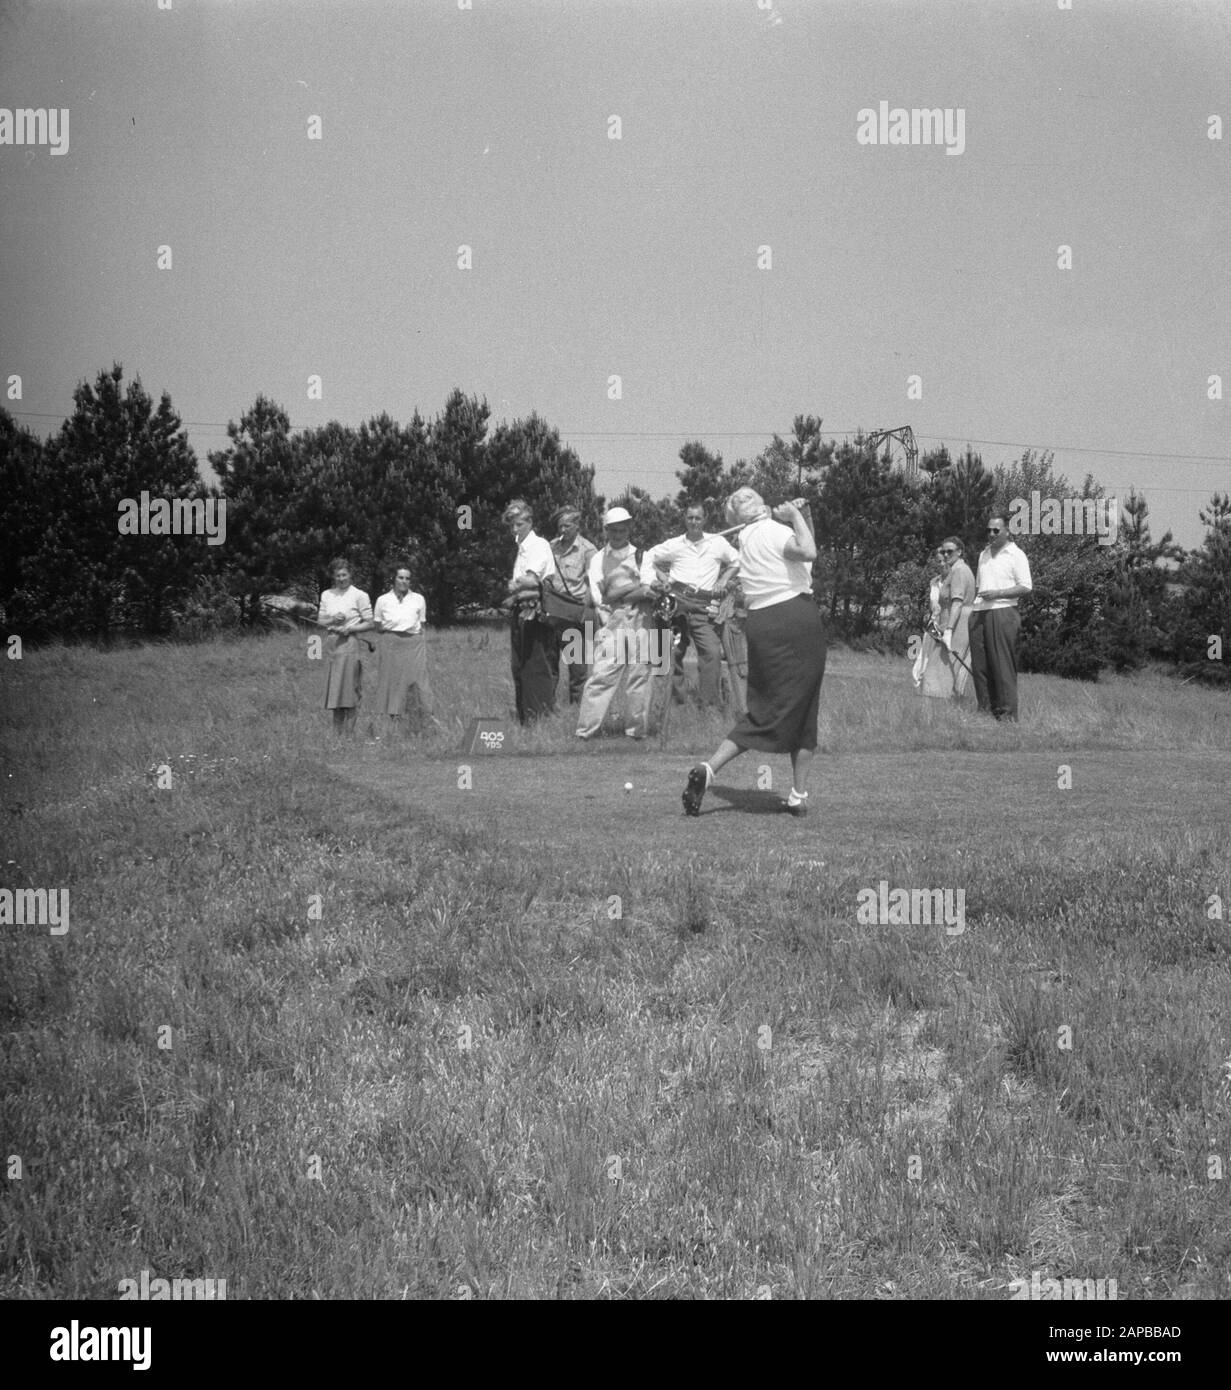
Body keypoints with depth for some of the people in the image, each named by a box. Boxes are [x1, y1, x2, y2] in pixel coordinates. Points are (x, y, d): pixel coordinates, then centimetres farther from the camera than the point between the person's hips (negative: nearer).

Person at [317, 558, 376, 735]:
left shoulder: (359, 596, -1)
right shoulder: (326, 595, 13)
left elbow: (370, 624, -1)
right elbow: (320, 621, 12)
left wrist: (349, 628, -13)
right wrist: (332, 620, -8)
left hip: (350, 643, -5)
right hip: (331, 644, 5)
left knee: (350, 690, -5)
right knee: (334, 692, 4)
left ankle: (349, 733, -3)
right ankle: (337, 733, 8)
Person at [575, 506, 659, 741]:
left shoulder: (642, 556, 17)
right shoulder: (598, 560, 13)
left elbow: (651, 592, 7)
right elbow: (599, 597, 1)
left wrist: (618, 594, -6)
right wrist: (637, 588, -5)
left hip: (641, 625, 1)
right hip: (611, 625, -1)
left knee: (639, 676, -1)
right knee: (601, 675, -9)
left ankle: (636, 730, 6)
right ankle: (585, 730, -9)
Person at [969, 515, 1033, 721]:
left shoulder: (1016, 555, -1)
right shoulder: (984, 554, 20)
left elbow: (1026, 587, -7)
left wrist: (997, 593, -15)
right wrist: (976, 599, 13)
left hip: (1002, 612, -6)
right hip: (979, 613, 6)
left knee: (1002, 664, -8)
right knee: (979, 663, 3)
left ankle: (1007, 713, -7)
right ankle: (984, 708, 8)